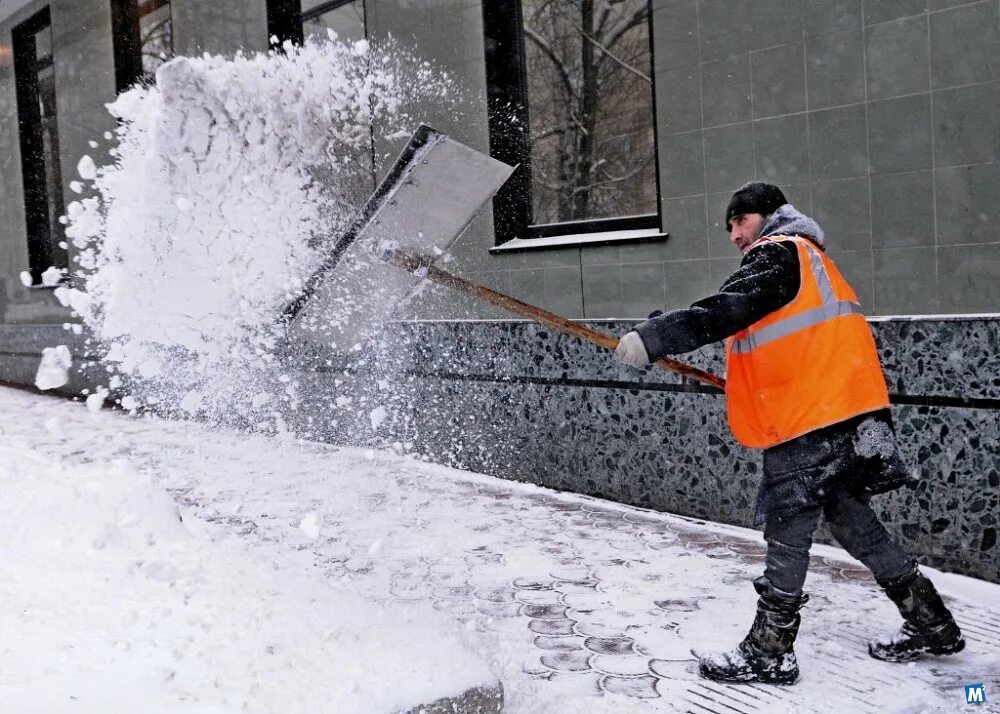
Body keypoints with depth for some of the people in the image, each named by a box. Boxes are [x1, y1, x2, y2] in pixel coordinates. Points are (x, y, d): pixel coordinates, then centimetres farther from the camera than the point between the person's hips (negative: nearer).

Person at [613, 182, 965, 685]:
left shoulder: (780, 251, -6)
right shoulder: (806, 258, 24)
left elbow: (728, 310, -23)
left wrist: (652, 337, -29)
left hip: (811, 422, -10)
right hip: (842, 416, 10)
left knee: (787, 535, -3)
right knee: (853, 522, 18)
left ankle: (767, 653, 5)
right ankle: (931, 625, 27)